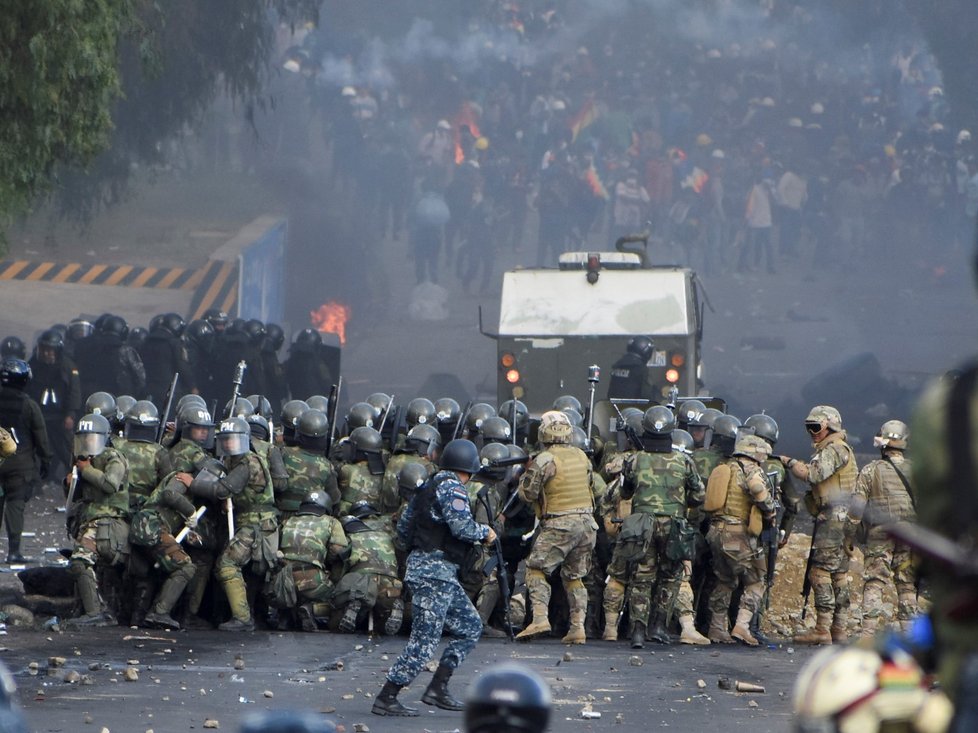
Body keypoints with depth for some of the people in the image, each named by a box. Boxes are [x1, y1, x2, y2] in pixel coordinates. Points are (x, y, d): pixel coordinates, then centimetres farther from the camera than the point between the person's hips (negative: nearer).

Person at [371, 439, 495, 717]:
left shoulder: (429, 486, 17)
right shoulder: (452, 488, -11)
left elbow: (403, 527, 21)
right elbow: (462, 526, -22)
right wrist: (485, 533, -4)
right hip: (436, 571, -10)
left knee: (471, 627, 14)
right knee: (424, 641, -9)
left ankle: (438, 688, 10)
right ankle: (386, 699, -7)